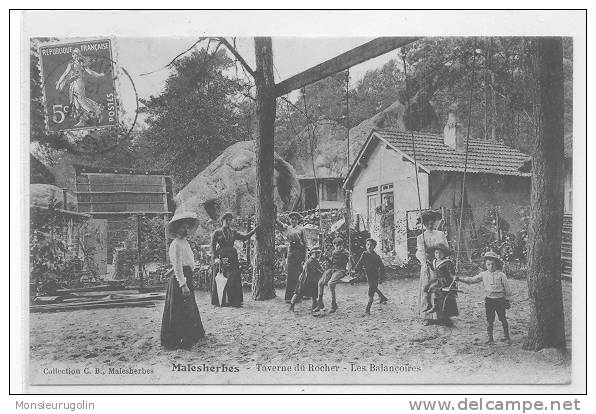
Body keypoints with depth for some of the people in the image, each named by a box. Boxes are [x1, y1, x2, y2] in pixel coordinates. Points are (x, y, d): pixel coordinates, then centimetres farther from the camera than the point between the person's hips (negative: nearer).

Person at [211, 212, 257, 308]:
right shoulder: (217, 233, 5)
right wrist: (215, 258, -13)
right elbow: (212, 246, -1)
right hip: (220, 258, -4)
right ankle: (220, 301, 1)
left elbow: (245, 237, 7)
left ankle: (234, 301, 2)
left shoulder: (233, 233, 16)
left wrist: (254, 229, -4)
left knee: (234, 280, -1)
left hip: (232, 258, 4)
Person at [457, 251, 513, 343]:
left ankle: (506, 335, 26)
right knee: (489, 320, 3)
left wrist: (508, 301, 3)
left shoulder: (501, 275, -5)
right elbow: (472, 279, 3)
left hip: (500, 299, -2)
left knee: (503, 318, 9)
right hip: (488, 299, 3)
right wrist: (461, 279, -9)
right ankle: (490, 338, 10)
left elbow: (507, 288, 0)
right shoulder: (483, 275, 3)